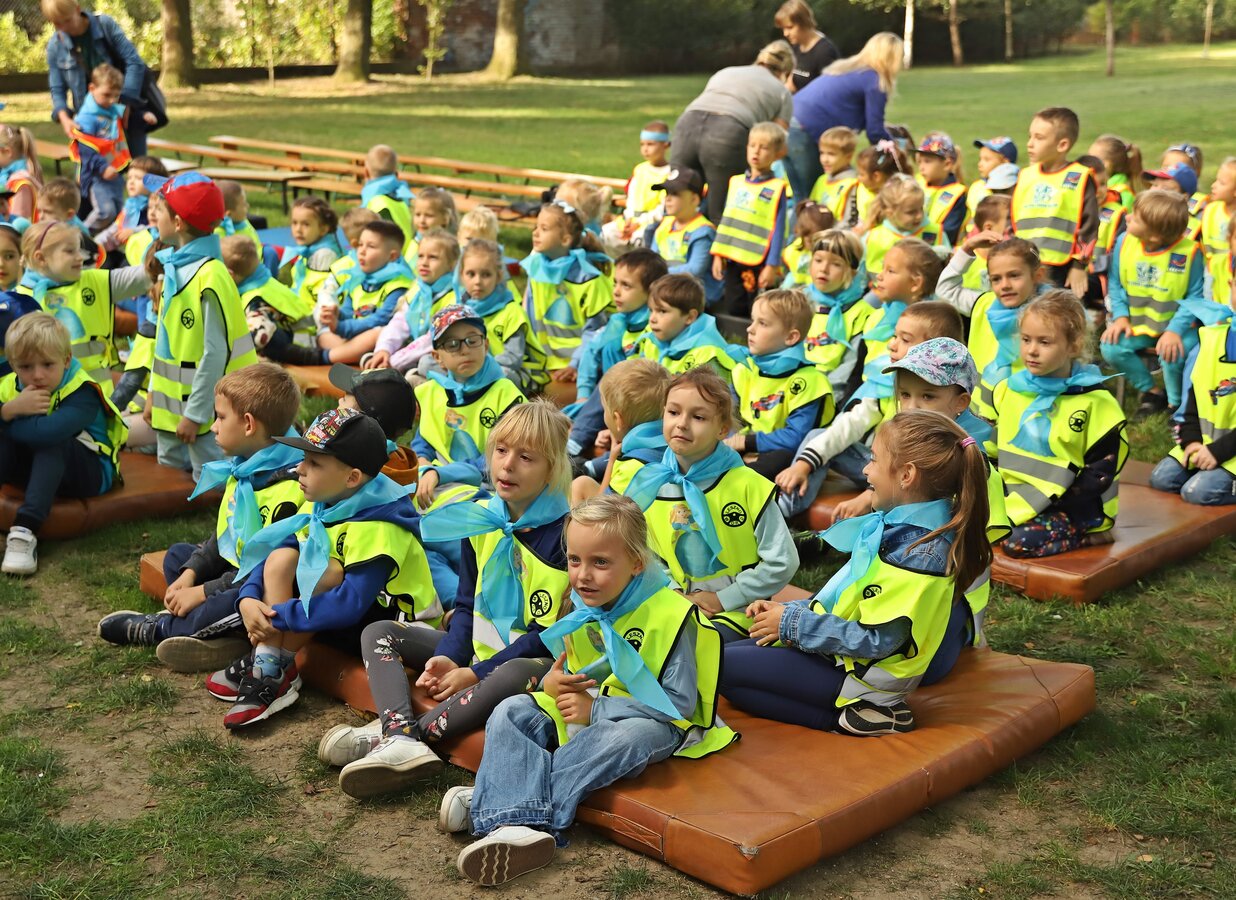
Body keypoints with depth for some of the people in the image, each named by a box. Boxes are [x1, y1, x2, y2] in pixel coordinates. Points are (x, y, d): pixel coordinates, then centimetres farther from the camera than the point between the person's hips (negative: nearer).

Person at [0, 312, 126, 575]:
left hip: (92, 472, -5)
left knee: (52, 442, -35)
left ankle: (25, 530, -43)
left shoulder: (83, 393, -25)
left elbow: (47, 432, -44)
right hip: (35, 468, 5)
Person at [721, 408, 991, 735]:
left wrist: (794, 624, -17)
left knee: (725, 667, -13)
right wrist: (789, 611, 3)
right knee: (735, 650, 12)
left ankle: (855, 715, -10)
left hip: (863, 676, -10)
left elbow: (876, 641, -25)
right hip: (841, 652, 10)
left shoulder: (918, 554, -26)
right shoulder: (903, 527, 3)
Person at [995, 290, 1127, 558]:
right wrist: (1001, 500, -7)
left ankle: (1081, 536, -5)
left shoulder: (1095, 403, -9)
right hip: (1013, 500, 5)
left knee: (1020, 540, -28)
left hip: (1074, 509, -5)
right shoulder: (1006, 390, 4)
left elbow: (1100, 473, -11)